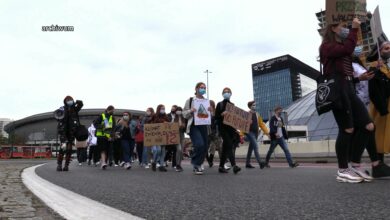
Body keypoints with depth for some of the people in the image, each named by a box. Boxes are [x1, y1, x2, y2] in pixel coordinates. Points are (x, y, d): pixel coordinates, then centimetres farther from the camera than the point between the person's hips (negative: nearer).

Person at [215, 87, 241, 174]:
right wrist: (222, 114, -22)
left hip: (231, 128, 5)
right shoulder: (219, 104, 2)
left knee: (225, 148, 8)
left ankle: (221, 167, 16)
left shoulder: (232, 105, 16)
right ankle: (234, 166, -27)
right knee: (229, 145, -19)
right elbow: (216, 117, -4)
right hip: (223, 128, -5)